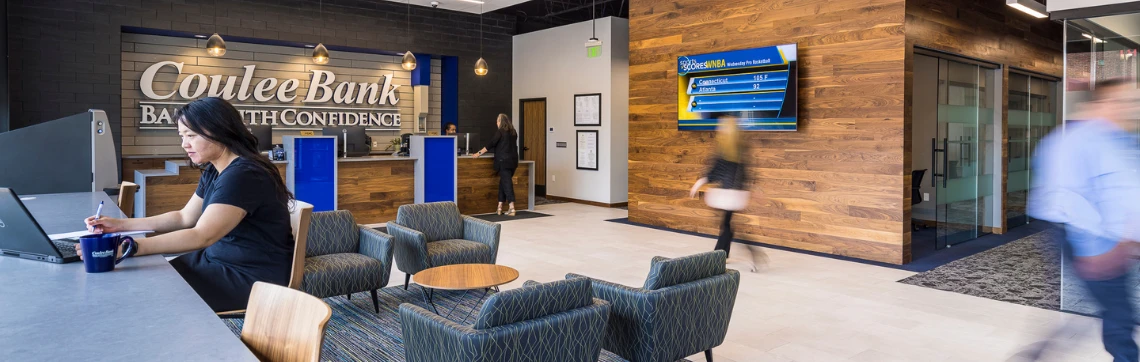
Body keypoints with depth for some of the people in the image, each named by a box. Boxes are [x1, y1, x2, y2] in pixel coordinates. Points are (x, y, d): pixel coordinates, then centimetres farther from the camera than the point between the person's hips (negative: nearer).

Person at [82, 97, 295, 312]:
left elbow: (201, 236, -32)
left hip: (254, 279, -9)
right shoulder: (213, 171, 8)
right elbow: (184, 218, 18)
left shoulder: (243, 175, -25)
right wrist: (121, 225, 10)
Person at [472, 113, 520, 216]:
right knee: (503, 182, 13)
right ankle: (499, 208, 14)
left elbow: (491, 144, -8)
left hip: (503, 161, -6)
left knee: (506, 183, -6)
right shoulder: (513, 132, 13)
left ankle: (512, 208, -12)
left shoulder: (500, 131, -6)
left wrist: (479, 153, 0)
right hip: (513, 161, 6)